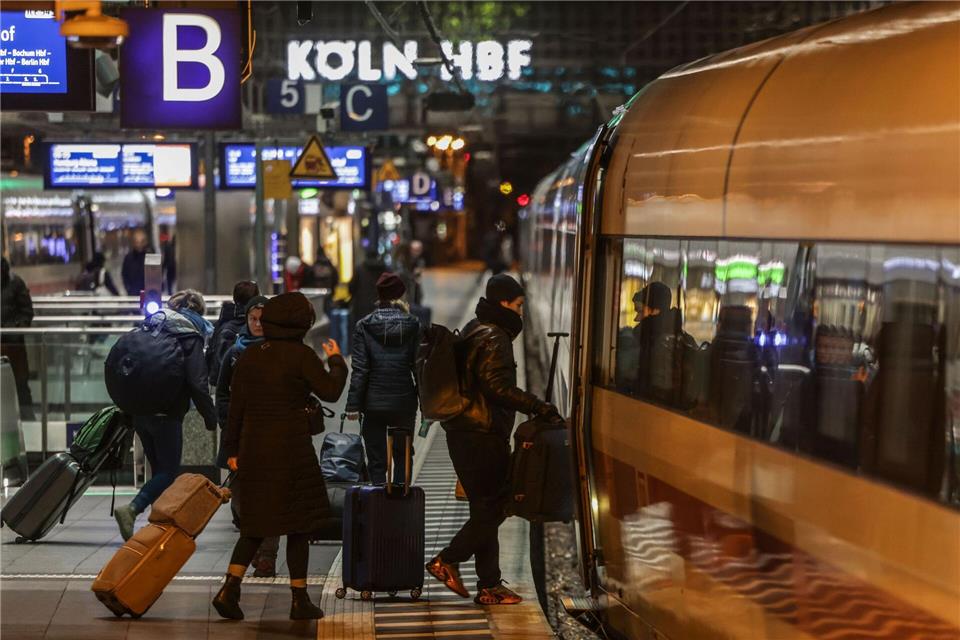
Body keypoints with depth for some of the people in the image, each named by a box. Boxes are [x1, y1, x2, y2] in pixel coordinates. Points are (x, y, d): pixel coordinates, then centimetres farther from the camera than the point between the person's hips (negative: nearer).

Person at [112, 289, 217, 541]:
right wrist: (210, 416, -6)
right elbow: (197, 382, -15)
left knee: (159, 469, 17)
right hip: (167, 414, -7)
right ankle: (131, 509, -20)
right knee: (169, 472, -1)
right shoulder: (191, 338, -8)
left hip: (139, 413, 7)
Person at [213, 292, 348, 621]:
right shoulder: (301, 355, -10)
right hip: (291, 449, -5)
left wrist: (232, 449, 13)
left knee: (256, 522, 13)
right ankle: (299, 600, 10)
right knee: (298, 524, 6)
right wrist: (336, 360, 12)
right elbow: (330, 391, -5)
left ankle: (229, 588, -2)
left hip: (253, 447, 5)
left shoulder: (249, 356, 5)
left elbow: (235, 406, 7)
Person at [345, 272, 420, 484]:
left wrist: (353, 405, -5)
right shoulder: (412, 325, -2)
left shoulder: (364, 326, -5)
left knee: (376, 460, 6)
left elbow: (360, 369, -8)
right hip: (405, 403, 1)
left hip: (374, 404, -1)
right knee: (402, 456, 15)